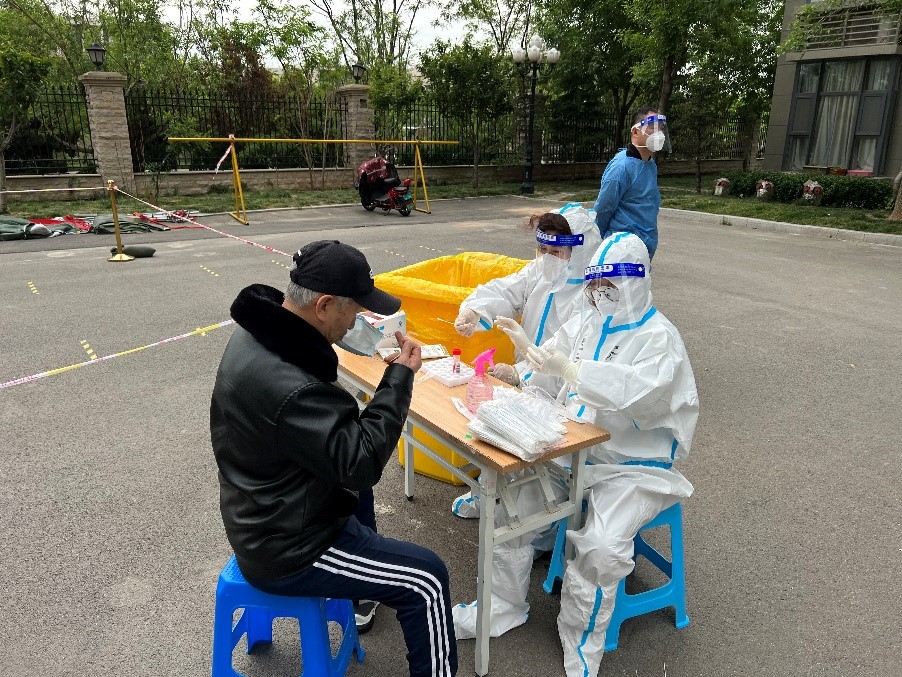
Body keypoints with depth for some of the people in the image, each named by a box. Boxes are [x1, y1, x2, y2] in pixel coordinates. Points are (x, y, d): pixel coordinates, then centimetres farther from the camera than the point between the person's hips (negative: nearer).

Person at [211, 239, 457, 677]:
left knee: (356, 485, 34)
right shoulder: (289, 388, -37)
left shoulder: (256, 332, -5)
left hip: (261, 516, 10)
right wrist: (400, 376, -22)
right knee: (427, 579, -6)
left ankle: (363, 588, 54)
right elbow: (363, 462, -28)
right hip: (285, 550, -10)